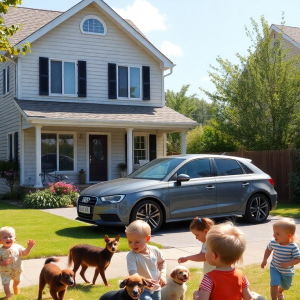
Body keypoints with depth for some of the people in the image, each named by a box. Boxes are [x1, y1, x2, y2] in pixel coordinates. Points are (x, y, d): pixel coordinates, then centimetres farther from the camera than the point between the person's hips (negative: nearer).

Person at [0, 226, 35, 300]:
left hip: (17, 270, 4)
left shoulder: (17, 247, -13)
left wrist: (29, 248, -21)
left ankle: (15, 286, 62)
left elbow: (24, 253, -6)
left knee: (17, 280, 27)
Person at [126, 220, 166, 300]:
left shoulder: (155, 250, -8)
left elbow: (161, 262, 12)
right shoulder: (131, 256, -22)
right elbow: (132, 273, -30)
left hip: (156, 287, 5)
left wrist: (162, 275, -2)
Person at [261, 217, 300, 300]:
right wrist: (265, 260, -6)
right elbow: (268, 249, 2)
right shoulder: (273, 242, -19)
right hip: (274, 268, 0)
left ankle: (279, 292, 58)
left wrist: (288, 264, -33)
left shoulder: (293, 247, -30)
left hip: (287, 271, 0)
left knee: (285, 286, 24)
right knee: (274, 283, -20)